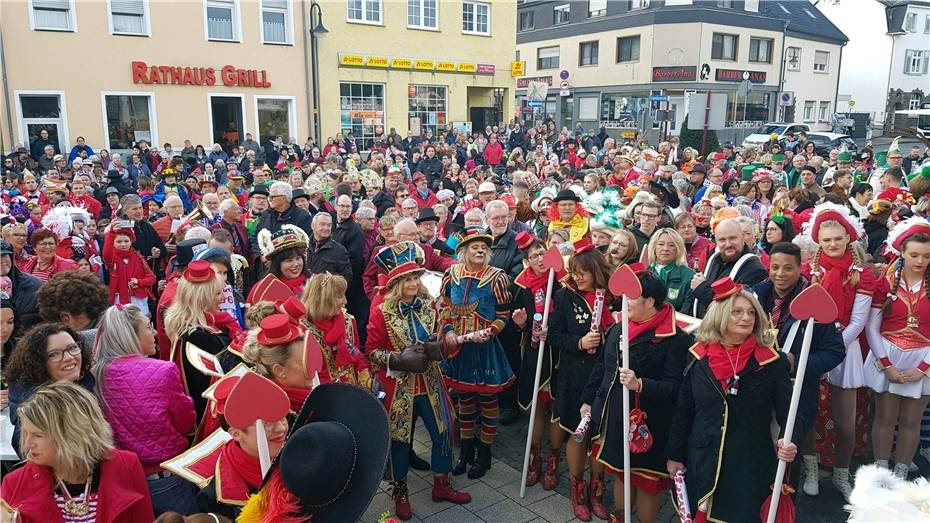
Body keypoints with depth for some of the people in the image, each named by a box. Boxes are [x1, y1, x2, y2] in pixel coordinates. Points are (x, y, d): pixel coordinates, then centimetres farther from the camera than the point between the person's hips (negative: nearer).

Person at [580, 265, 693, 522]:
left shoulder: (675, 339, -17)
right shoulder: (617, 329, 7)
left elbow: (675, 387, -21)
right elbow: (601, 368, 16)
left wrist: (640, 385, -33)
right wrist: (588, 400, 18)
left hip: (646, 424, -7)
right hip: (613, 417, 7)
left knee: (646, 480, 9)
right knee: (620, 472, 22)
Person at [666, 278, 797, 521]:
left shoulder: (771, 360, -8)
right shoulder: (699, 357, -2)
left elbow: (788, 411, -7)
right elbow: (683, 411, 4)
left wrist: (789, 442, -27)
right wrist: (674, 454, 7)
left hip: (751, 464, -2)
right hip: (702, 460, 2)